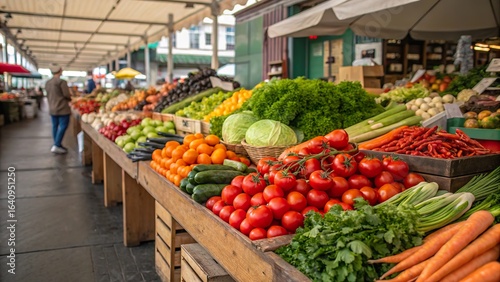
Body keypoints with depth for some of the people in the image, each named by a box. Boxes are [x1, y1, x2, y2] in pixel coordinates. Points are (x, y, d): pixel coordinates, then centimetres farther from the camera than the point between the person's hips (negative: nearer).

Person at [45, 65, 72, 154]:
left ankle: (57, 145, 19)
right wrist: (70, 99, 5)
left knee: (55, 126, 12)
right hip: (62, 108, -8)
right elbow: (66, 94, -16)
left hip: (52, 108, 8)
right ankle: (56, 146, -12)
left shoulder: (48, 83, 9)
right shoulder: (61, 82, -15)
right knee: (63, 126, -5)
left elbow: (47, 95, 15)